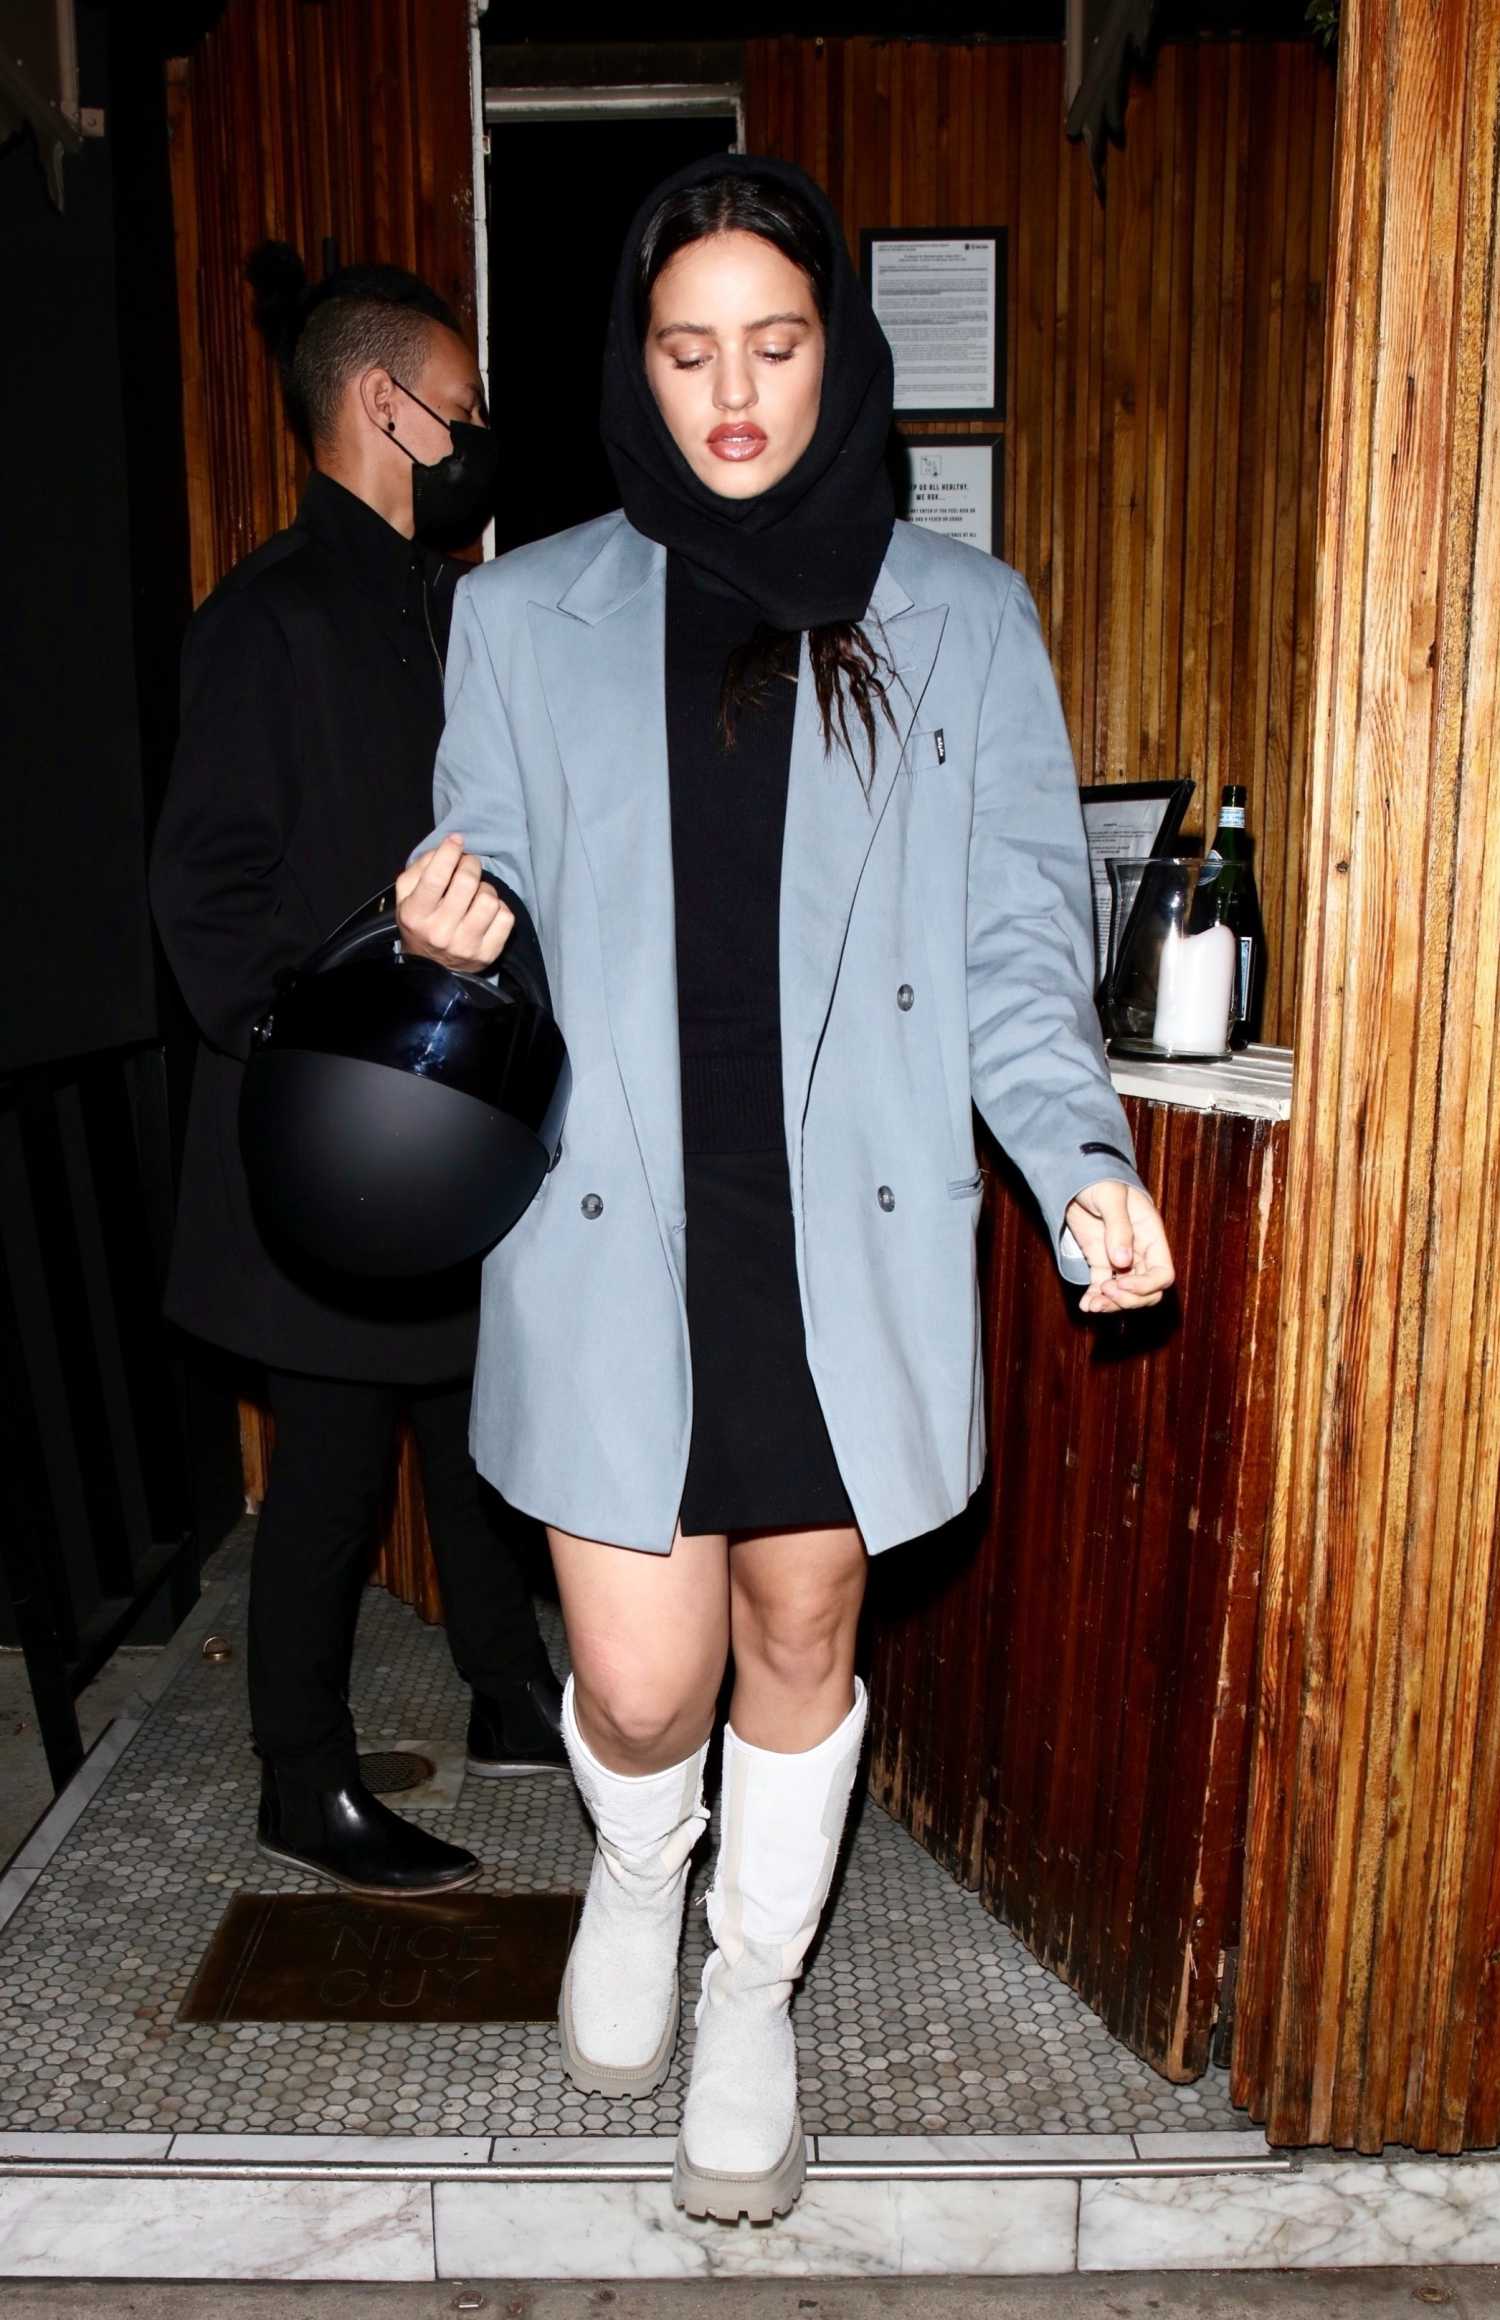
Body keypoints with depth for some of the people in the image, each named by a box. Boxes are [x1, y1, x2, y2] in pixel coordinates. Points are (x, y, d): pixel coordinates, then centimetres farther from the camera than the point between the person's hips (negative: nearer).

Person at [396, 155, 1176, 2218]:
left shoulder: (960, 621, 4)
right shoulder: (525, 616, 6)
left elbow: (1018, 944, 1)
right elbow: (491, 927, 8)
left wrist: (1085, 1160, -14)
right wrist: (456, 941, -16)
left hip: (855, 1233, 1)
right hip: (613, 1227, 0)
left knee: (801, 1641, 13)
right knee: (640, 1689, 1)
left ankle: (754, 2003, 42)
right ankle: (635, 1865, 41)